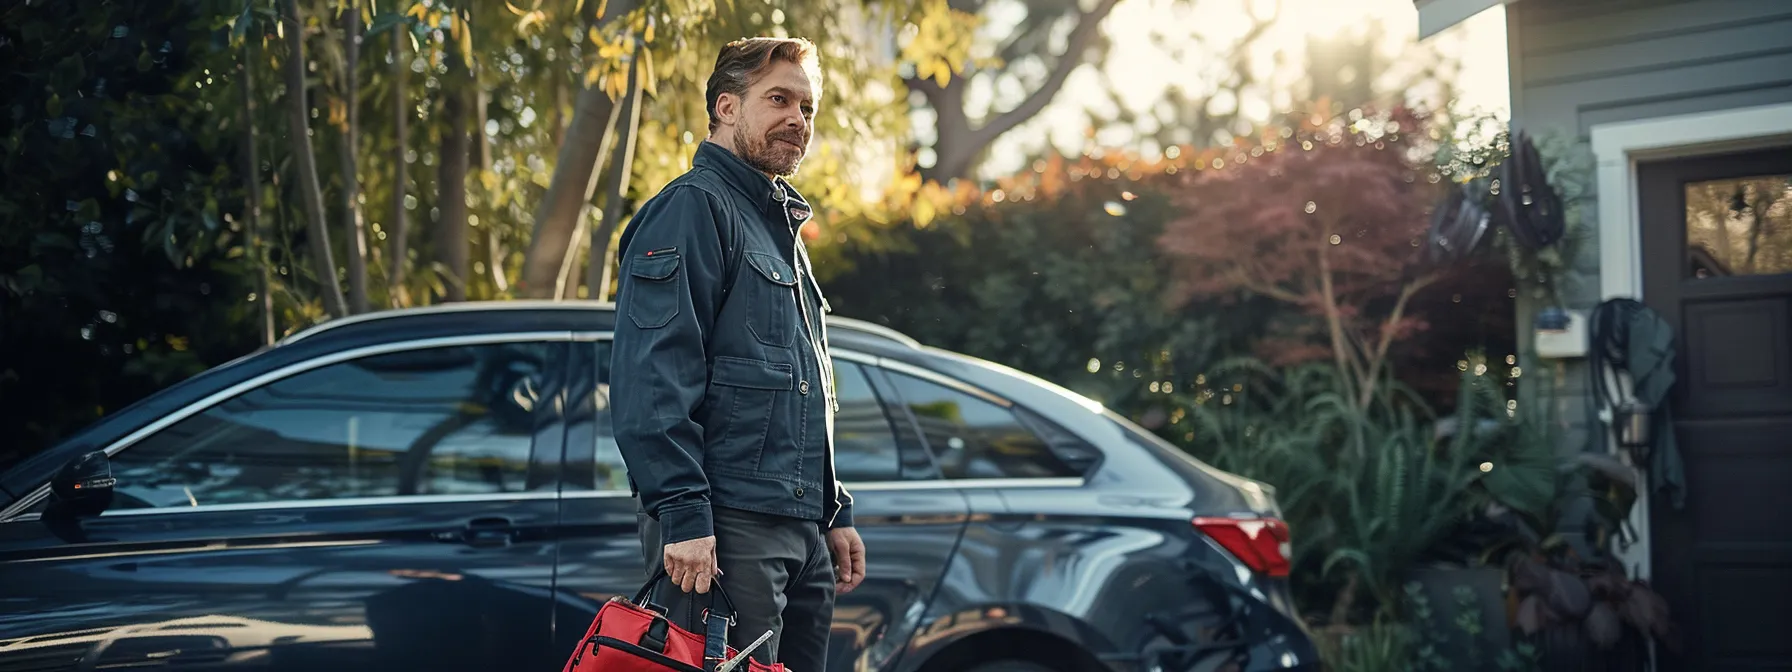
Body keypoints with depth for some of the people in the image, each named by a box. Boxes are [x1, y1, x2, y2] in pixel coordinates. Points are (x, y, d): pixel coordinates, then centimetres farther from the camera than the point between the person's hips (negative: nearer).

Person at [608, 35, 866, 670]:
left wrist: (836, 512, 22)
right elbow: (652, 381, -17)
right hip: (728, 528, -9)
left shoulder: (784, 228, 24)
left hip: (802, 533, 9)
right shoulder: (692, 208, -7)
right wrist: (683, 514, -24)